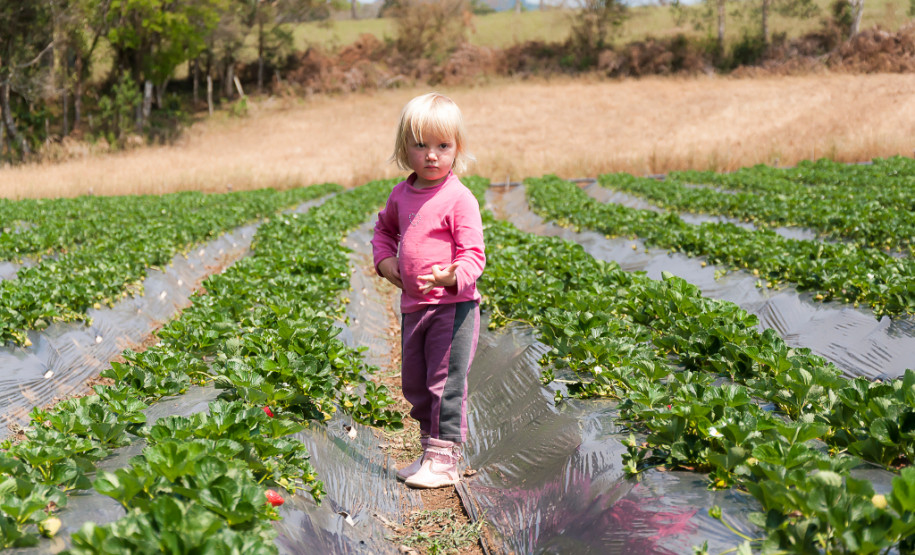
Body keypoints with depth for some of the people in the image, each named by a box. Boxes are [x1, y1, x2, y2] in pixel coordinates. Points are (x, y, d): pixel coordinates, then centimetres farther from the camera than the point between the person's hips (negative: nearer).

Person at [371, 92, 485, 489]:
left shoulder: (459, 198, -12)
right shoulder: (401, 195, 8)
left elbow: (474, 255, -14)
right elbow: (384, 228, 28)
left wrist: (454, 276, -33)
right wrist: (384, 260, 9)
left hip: (453, 305, -7)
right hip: (412, 305, 8)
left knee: (446, 383, -5)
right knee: (414, 384, 16)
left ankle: (445, 460, 7)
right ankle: (430, 451, 31)